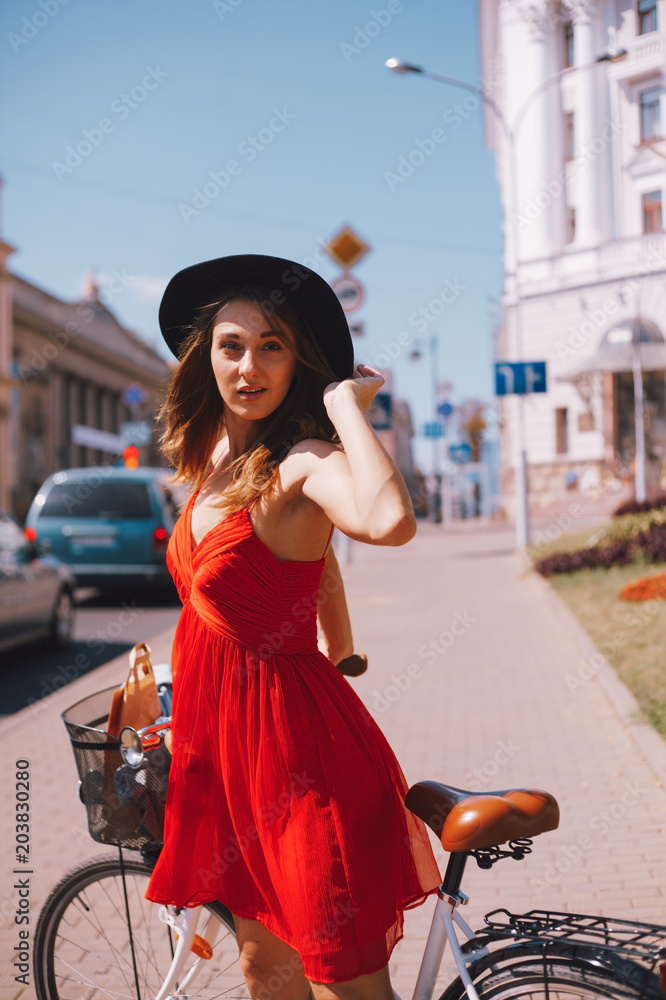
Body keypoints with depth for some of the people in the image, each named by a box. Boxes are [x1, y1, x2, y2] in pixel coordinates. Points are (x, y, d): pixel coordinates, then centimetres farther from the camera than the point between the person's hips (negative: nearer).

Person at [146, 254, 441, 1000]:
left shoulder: (302, 462, -19)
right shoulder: (213, 456, 8)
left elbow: (389, 522, -42)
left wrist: (346, 407, -28)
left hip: (293, 739, -8)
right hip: (228, 736, 9)